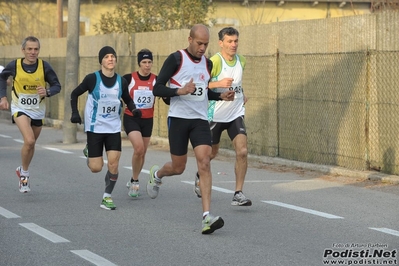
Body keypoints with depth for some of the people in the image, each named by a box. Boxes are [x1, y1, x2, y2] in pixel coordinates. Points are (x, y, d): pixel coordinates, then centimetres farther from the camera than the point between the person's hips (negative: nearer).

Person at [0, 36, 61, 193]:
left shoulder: (44, 66, -13)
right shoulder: (14, 66, -13)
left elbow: (57, 86, -5)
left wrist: (47, 92, -26)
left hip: (38, 110, 3)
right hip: (20, 108, -3)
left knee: (31, 144, 17)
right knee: (29, 141, -22)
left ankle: (22, 170, 43)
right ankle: (24, 174, -1)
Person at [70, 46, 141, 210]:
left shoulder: (121, 81, -2)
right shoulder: (92, 79, -11)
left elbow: (128, 100, 13)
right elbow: (74, 94, 0)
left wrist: (134, 109, -8)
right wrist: (75, 113, -12)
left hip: (114, 129, 2)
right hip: (95, 128, -2)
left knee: (113, 164, -9)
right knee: (96, 168, -2)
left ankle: (107, 197, 7)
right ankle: (89, 152, 34)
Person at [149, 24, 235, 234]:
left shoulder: (207, 63, 10)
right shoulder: (175, 59, -7)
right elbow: (157, 89, -10)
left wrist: (221, 96, 6)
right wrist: (180, 91, -25)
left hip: (200, 120, 4)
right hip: (178, 118, -4)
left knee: (204, 163, -14)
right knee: (178, 168, 6)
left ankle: (206, 216, -19)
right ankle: (156, 174, 44)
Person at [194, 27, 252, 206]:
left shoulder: (241, 61, 4)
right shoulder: (214, 61, -16)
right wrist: (218, 84, -33)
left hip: (236, 114, 4)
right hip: (216, 115, -4)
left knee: (242, 151, -14)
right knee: (211, 153, 13)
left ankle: (238, 194, -8)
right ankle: (200, 176, 45)